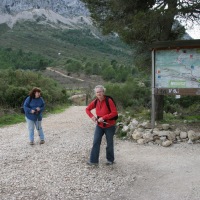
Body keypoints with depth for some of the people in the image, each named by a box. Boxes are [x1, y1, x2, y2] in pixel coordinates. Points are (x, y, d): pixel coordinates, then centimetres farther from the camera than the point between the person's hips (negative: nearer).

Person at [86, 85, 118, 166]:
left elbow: (114, 113, -21)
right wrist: (92, 116, -9)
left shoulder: (109, 101, -19)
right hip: (99, 126, 4)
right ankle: (93, 160, 4)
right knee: (96, 142, -2)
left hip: (109, 126, -4)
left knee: (109, 144, 9)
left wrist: (103, 117, -24)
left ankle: (110, 160, 28)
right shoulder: (95, 102, -4)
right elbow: (87, 109, 10)